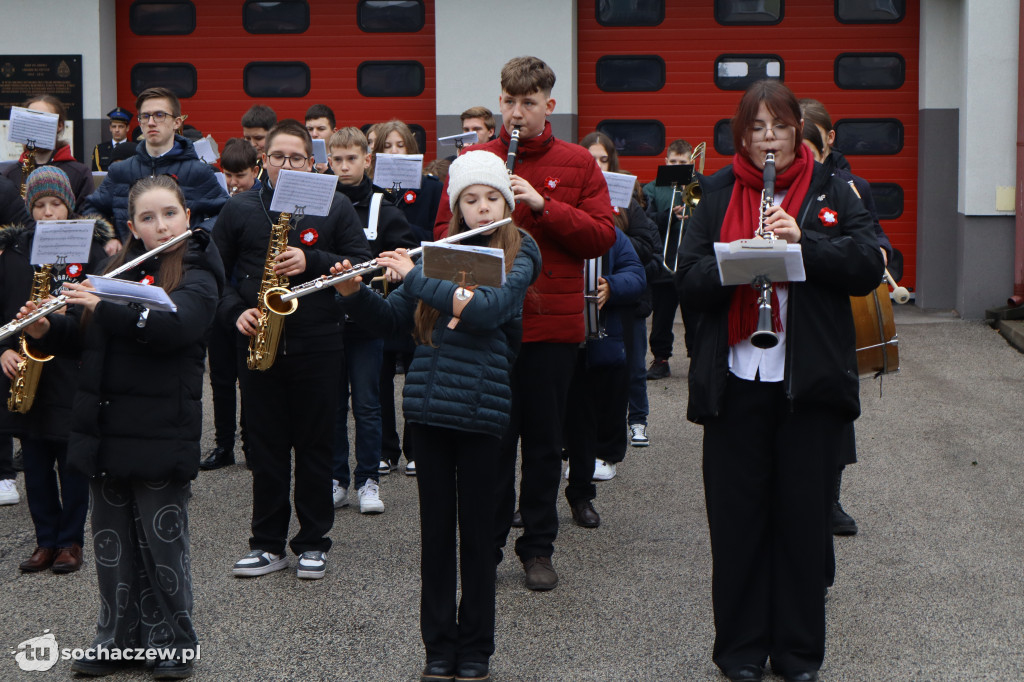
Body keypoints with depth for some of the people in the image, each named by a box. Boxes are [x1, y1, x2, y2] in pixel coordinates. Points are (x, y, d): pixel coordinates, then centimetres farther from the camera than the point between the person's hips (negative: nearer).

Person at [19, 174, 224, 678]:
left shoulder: (196, 277, -6)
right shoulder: (117, 271, 12)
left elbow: (172, 325, -26)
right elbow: (81, 340, 14)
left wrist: (103, 307, -31)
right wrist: (45, 329, -6)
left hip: (160, 437, -5)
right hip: (106, 432, 6)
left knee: (162, 541, 3)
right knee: (112, 542, 12)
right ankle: (117, 639, 24)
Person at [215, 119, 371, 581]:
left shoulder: (335, 207, 2)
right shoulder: (239, 210, 6)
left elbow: (362, 263, -1)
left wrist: (312, 262, -14)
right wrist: (236, 311, -7)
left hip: (317, 346, -1)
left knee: (315, 445, 5)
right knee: (265, 446, 6)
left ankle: (313, 543, 15)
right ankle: (268, 545, 15)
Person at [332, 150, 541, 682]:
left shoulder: (519, 255, 0)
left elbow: (485, 309, -19)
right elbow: (393, 320, 13)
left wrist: (415, 275, -16)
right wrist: (354, 292, -4)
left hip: (480, 411, -3)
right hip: (428, 407, 3)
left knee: (476, 529, 5)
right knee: (435, 528, 8)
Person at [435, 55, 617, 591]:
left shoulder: (577, 164, 4)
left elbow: (603, 236, -4)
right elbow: (444, 231, 6)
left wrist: (543, 206, -15)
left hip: (552, 323, 0)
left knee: (544, 440, 7)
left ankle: (538, 548, 18)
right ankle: (486, 542, 20)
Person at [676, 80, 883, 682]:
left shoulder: (831, 192, 6)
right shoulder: (718, 195, 8)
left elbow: (870, 266, -6)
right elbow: (688, 281, 0)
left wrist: (803, 240, -18)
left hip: (810, 382, 0)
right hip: (735, 380, 1)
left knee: (804, 514, 5)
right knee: (736, 514, 4)